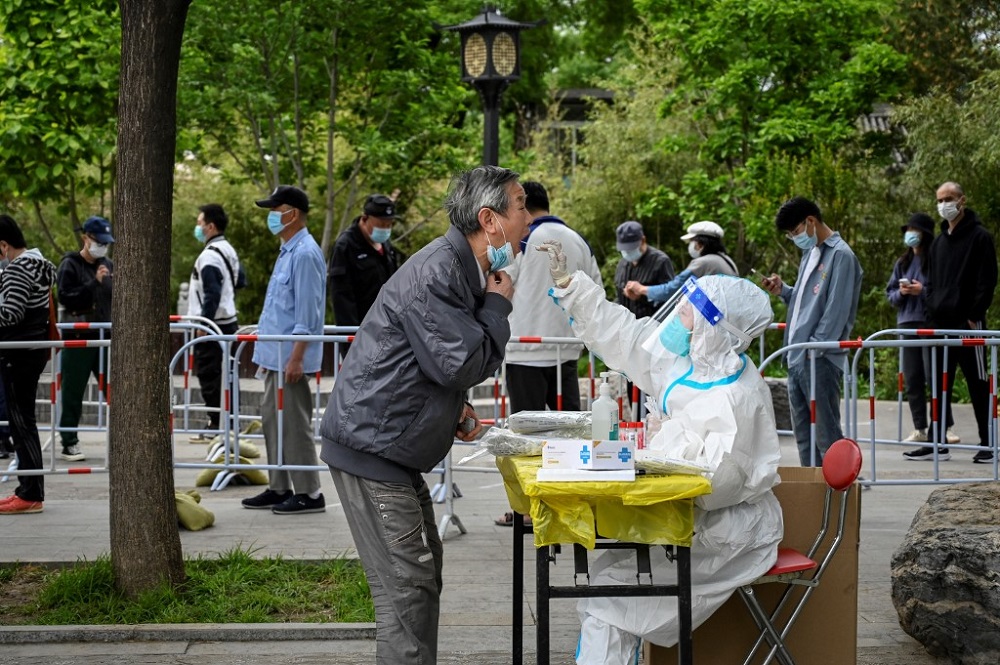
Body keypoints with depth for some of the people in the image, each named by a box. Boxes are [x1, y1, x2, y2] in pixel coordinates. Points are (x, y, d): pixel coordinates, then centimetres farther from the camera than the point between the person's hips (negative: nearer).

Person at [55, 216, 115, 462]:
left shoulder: (107, 265, 12)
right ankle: (69, 443, 10)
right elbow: (65, 298, -15)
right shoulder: (70, 265, -4)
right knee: (73, 393, 1)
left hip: (104, 337, 5)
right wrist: (94, 283, -21)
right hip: (78, 338, -5)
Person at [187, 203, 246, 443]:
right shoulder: (229, 250, 13)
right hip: (227, 321, 10)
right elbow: (240, 281, 24)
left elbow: (212, 294, -22)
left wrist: (203, 323, -19)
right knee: (222, 375, 12)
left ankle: (216, 426, -6)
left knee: (209, 374, -6)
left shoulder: (209, 255, -17)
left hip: (212, 324, -10)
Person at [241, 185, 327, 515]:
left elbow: (307, 312, -19)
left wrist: (296, 357, -22)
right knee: (272, 420, 13)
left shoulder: (304, 254, -15)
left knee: (294, 425, -5)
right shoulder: (287, 252, 16)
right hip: (275, 353, 10)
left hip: (290, 356, -10)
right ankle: (279, 489, 21)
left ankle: (308, 494, 1)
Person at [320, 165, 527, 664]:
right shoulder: (435, 274, -20)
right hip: (371, 447, -11)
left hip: (391, 448, 11)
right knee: (406, 586, -11)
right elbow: (462, 365, -24)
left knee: (423, 571, 18)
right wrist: (497, 304, -10)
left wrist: (455, 408, 9)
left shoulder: (464, 270, 14)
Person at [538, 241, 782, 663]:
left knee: (612, 582, -17)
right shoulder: (688, 363, 3)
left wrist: (670, 439, -17)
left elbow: (720, 479, -28)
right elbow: (622, 334, 10)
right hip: (697, 517, 9)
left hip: (731, 530, -9)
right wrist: (565, 281, 8)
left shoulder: (739, 396, -24)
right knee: (607, 566, 1)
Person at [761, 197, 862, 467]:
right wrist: (783, 290, 7)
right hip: (797, 357, 9)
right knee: (803, 433, 13)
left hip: (820, 360, -9)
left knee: (826, 433, -7)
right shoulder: (810, 253, 18)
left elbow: (836, 309, -15)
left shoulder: (840, 255, -10)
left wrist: (814, 349, -17)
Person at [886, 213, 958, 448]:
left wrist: (923, 291, -17)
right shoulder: (902, 263, 15)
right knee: (912, 379, 7)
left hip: (931, 324, -6)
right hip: (907, 323, 6)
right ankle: (920, 429, 13)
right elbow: (890, 292, 18)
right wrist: (901, 292, -2)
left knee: (933, 376, -6)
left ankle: (946, 426, 5)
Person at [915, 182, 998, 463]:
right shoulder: (938, 242, 17)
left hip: (968, 322, -7)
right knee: (939, 384, 7)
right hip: (941, 323, 7)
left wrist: (975, 316, -15)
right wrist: (932, 311, 9)